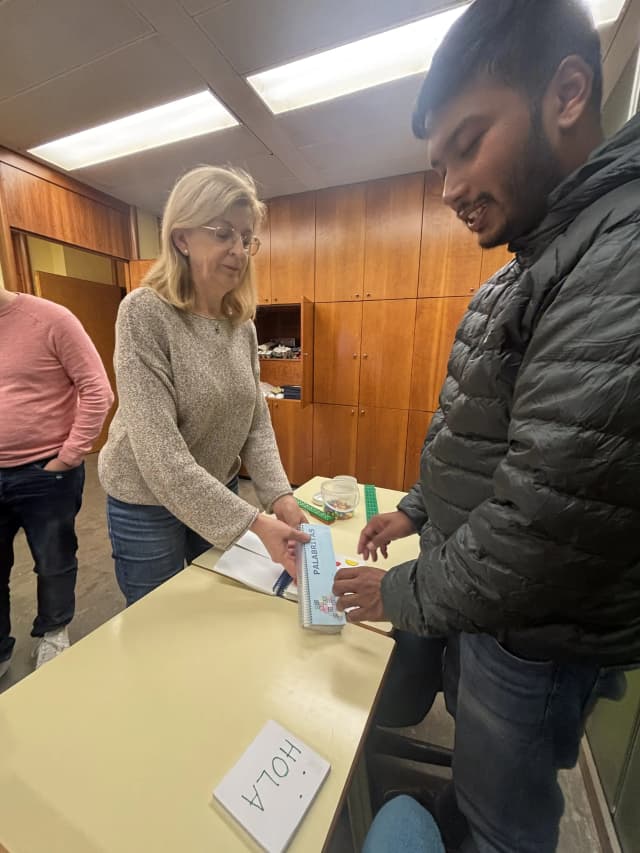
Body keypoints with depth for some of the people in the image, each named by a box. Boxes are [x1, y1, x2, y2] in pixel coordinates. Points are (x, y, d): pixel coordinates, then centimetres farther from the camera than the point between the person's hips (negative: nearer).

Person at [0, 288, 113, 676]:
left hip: (45, 473, -4)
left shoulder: (50, 319, -11)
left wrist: (69, 457, -13)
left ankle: (53, 632, 41)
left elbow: (98, 392, -13)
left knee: (54, 563, 14)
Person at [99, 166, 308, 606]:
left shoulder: (243, 323, -4)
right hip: (148, 503, -5)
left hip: (219, 490, 5)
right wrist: (254, 522, -30)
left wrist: (280, 495, -15)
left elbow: (257, 422, -3)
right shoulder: (144, 313, -21)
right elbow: (160, 454, -28)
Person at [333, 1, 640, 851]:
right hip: (477, 601, 8)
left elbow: (552, 514, -30)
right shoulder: (532, 268, 7)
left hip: (537, 632, -7)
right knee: (477, 768, 31)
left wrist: (407, 594, -15)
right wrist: (418, 511, 11)